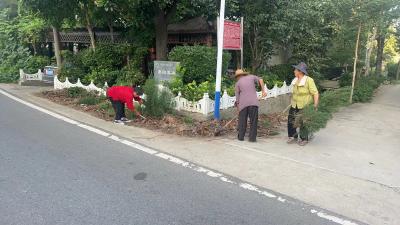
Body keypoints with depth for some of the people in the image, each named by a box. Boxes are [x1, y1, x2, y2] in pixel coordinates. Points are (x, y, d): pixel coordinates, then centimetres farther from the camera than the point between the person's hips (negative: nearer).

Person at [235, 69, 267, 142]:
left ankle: (241, 137, 13)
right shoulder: (251, 77, 18)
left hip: (243, 103, 0)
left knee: (242, 120, 11)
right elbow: (260, 80, 1)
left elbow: (237, 97, 11)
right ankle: (252, 138, 3)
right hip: (253, 102, 0)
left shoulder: (237, 83, 15)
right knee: (253, 120, 4)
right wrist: (263, 90, 4)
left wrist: (238, 107, 17)